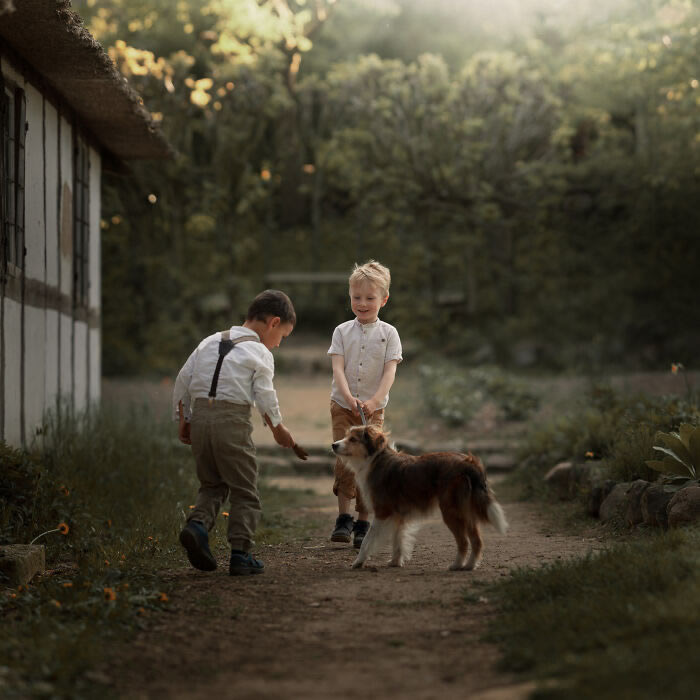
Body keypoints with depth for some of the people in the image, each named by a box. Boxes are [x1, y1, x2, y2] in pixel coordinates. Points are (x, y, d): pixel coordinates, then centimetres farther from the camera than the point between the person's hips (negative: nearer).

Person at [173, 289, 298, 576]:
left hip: (199, 416, 6)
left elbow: (182, 380, 15)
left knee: (212, 484, 18)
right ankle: (240, 554, 0)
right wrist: (279, 429, 11)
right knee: (244, 491, 5)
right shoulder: (260, 353, 0)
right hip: (232, 422, -5)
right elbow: (265, 397, -4)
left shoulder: (209, 343, 17)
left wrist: (183, 420, 22)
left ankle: (197, 524, -8)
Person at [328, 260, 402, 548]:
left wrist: (375, 400, -25)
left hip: (373, 408, 0)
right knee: (344, 461, -9)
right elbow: (338, 368, -7)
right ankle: (343, 518, -2)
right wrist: (349, 397, -24)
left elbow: (390, 371, -10)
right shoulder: (342, 331, 2)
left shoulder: (388, 333, 0)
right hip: (342, 405, 0)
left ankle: (363, 523, 9)